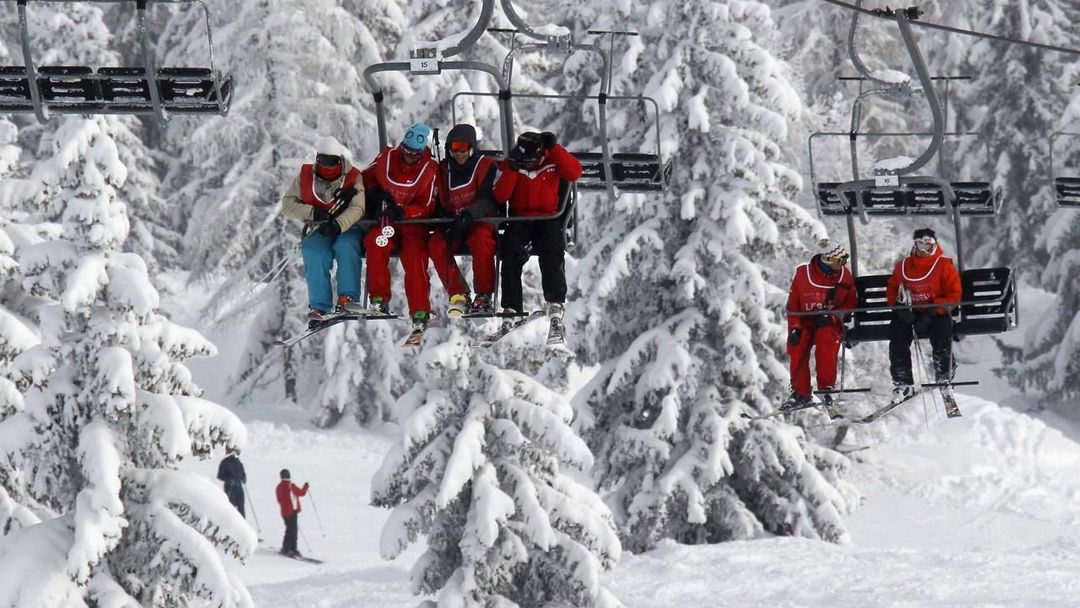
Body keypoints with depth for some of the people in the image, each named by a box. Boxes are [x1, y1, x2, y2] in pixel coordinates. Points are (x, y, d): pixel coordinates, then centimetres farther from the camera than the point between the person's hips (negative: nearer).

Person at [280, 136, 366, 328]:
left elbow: (357, 209, -16)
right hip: (317, 231, 1)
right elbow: (287, 205, 2)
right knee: (316, 256, -31)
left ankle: (347, 299, -36)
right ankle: (319, 308, -31)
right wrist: (313, 213, -15)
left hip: (346, 228, -1)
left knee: (346, 246, -35)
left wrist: (338, 224, -35)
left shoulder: (353, 178, -2)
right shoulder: (305, 176, 4)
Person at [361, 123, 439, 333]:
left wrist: (403, 212, -23)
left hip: (413, 223, -1)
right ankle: (379, 299, -26)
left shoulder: (430, 170, -5)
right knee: (376, 244, -29)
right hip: (384, 221, 1)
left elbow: (426, 207, -7)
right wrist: (374, 192, -2)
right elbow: (367, 176, 19)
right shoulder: (387, 157, 2)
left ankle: (420, 313, -19)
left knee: (415, 261, -21)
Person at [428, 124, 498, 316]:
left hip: (480, 222, -4)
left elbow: (488, 201, -15)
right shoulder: (443, 170, 9)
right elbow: (439, 204, 11)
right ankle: (458, 295, -20)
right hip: (452, 225, 4)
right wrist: (445, 224, -11)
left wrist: (469, 215, -34)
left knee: (481, 239, -37)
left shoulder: (486, 166, -3)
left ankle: (484, 296, -24)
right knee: (436, 243, -27)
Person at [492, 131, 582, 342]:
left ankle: (556, 305, -34)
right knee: (511, 249, -28)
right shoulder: (510, 164, 0)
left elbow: (575, 173, -18)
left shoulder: (553, 159, -1)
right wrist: (512, 168, -19)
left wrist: (555, 149, -23)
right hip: (520, 219, 1)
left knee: (552, 253, -30)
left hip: (548, 218, -1)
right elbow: (500, 196, -9)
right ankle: (511, 309, -29)